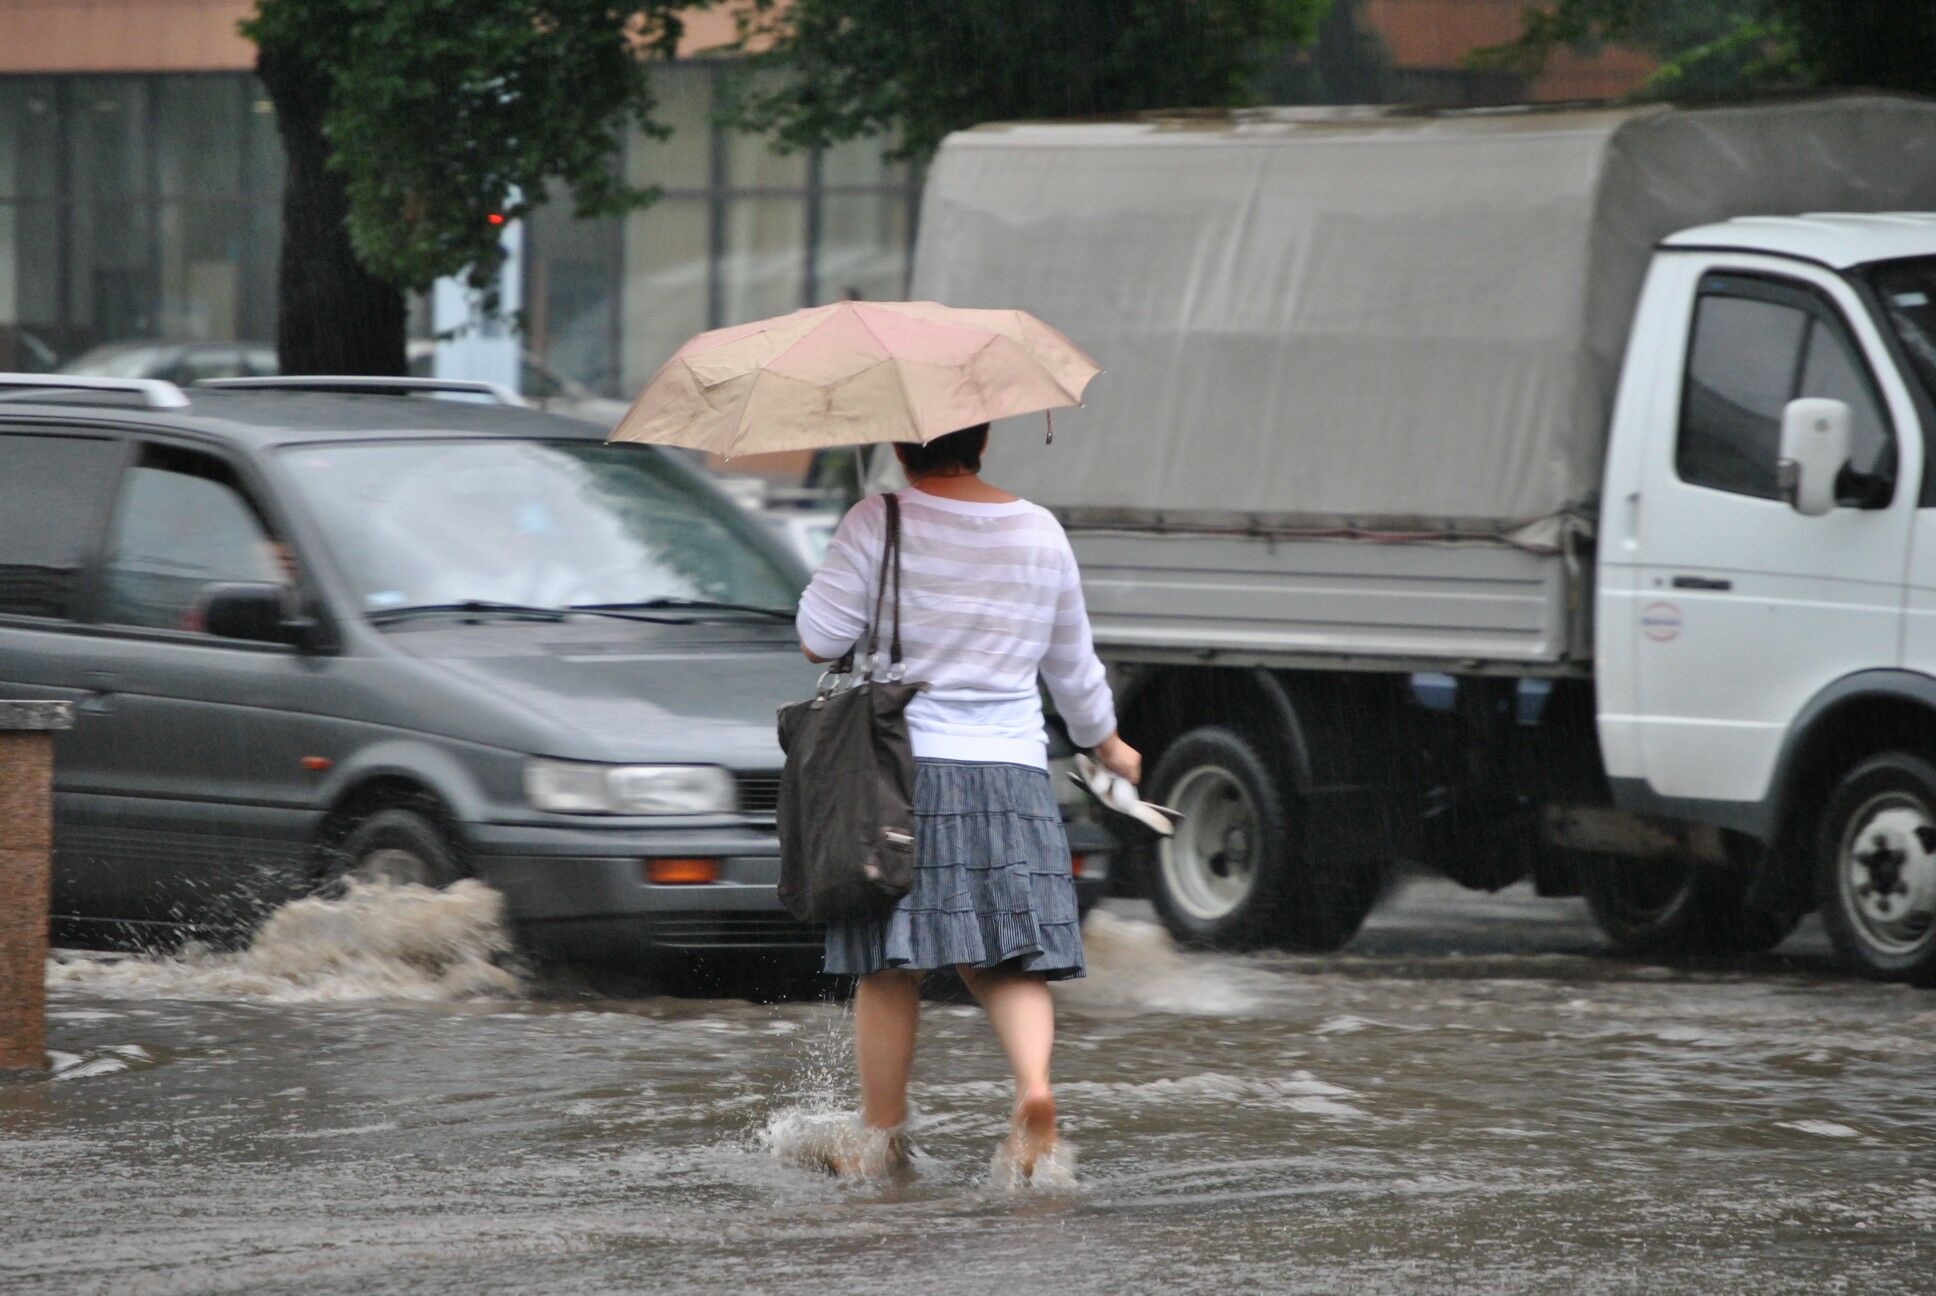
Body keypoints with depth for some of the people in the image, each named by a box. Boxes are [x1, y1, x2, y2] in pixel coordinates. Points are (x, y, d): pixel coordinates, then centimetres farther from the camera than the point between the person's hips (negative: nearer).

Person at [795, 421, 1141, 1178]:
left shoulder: (878, 525, -6)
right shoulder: (1040, 534, 8)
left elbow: (819, 639, -6)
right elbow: (1073, 664, 19)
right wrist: (1108, 746, 35)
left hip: (902, 768, -3)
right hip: (1012, 775, 3)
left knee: (888, 970, 5)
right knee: (1011, 960, 3)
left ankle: (881, 1136, 11)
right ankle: (1033, 1082, -23)